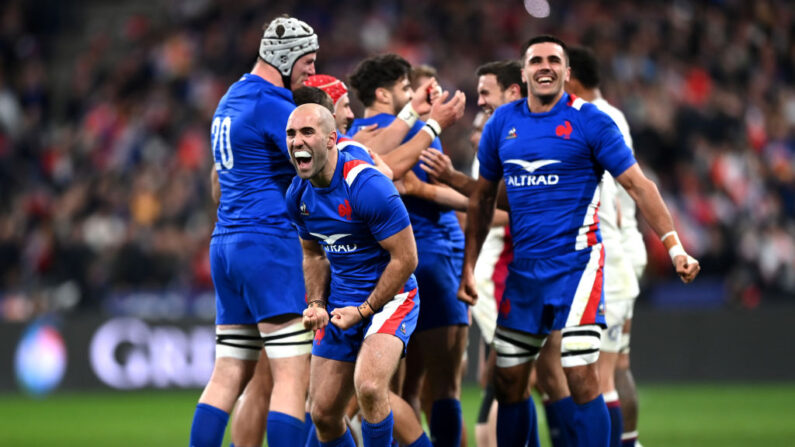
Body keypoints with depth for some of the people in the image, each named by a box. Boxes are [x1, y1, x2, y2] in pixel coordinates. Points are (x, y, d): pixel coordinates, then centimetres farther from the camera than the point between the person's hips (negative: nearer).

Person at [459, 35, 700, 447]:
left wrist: (674, 247, -15)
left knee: (581, 380, -13)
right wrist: (468, 266, 14)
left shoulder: (590, 122, -5)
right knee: (508, 383, 8)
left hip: (576, 264, -5)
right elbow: (483, 197, 17)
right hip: (522, 269, 5)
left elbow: (637, 185, -6)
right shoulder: (502, 123, 8)